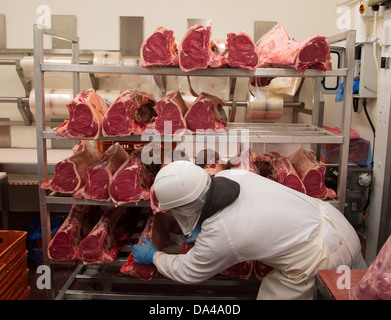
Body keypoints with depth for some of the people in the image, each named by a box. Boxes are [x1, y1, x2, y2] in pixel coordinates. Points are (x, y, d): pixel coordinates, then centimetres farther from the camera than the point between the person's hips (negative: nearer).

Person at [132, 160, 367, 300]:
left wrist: (154, 256, 13)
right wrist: (201, 229, 12)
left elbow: (188, 273, -3)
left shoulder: (217, 239, -26)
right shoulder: (229, 175, -9)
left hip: (320, 262, -7)